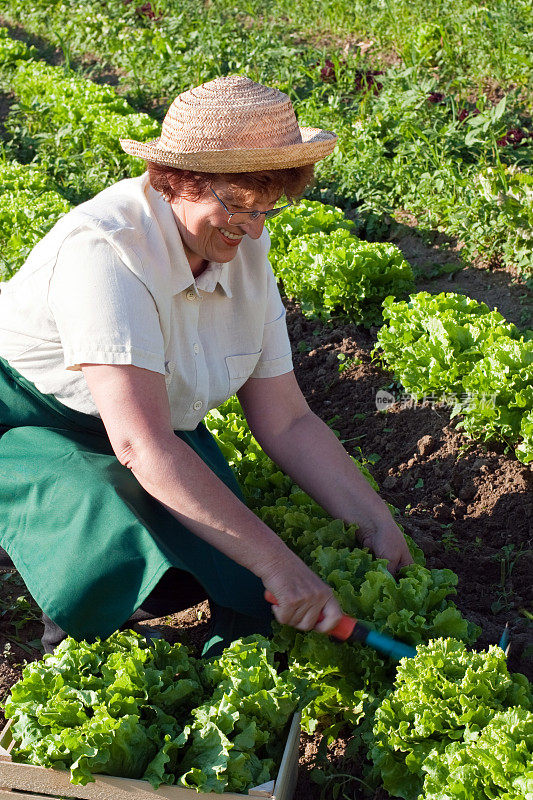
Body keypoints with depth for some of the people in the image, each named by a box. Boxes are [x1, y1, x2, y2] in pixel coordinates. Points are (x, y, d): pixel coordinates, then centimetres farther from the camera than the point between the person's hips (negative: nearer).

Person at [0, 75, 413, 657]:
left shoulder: (244, 255, -9)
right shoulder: (106, 251, -32)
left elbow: (286, 420, -5)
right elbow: (142, 444, -39)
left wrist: (378, 524, -12)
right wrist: (278, 563, -38)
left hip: (161, 423, 6)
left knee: (239, 584, -17)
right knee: (123, 554, -34)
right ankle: (71, 642, 1)